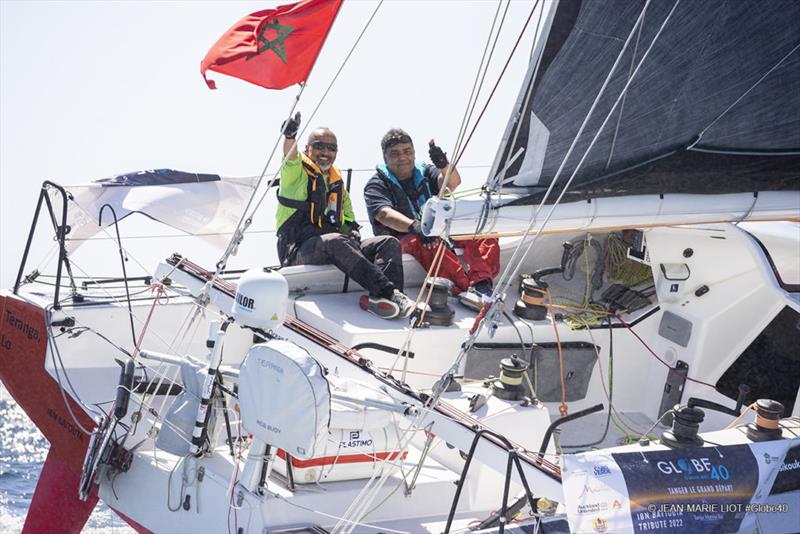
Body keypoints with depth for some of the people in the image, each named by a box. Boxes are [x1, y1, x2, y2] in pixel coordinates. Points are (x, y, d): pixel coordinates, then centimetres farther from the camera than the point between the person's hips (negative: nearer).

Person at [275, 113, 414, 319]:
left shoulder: (337, 182, 27)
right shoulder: (297, 172, 9)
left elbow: (348, 221, 30)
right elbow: (290, 157, -15)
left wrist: (353, 232, 5)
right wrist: (289, 136, -39)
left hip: (334, 250, 6)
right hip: (299, 249, -6)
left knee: (390, 242, -14)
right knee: (335, 241, -38)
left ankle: (380, 298, -41)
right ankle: (389, 291, -48)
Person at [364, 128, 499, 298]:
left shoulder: (425, 172, 17)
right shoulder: (377, 185, 4)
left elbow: (452, 183, -5)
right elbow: (384, 214, -18)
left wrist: (444, 165, -30)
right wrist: (414, 227, -38)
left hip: (440, 232, 5)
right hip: (403, 238, -5)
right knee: (430, 244, -38)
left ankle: (482, 283, -41)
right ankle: (463, 289, -52)